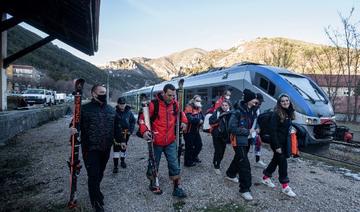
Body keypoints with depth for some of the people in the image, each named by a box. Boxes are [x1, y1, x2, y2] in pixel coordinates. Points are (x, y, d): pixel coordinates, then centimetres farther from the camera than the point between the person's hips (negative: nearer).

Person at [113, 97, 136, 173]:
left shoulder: (129, 112, -4)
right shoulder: (114, 112, -14)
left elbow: (133, 121, 7)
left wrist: (130, 130, -1)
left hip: (126, 134, 3)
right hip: (116, 134, -3)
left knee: (124, 147, 17)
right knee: (116, 148, -4)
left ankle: (122, 161, 36)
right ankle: (115, 165, 3)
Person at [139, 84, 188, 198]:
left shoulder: (174, 104, 0)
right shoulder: (154, 104, -16)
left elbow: (180, 112, 21)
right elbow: (143, 119, -11)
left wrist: (183, 121, 3)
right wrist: (144, 130, -27)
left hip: (171, 141, 4)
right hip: (156, 141, -3)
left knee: (174, 165, 8)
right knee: (154, 164, 15)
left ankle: (176, 188, 23)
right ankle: (152, 184, 39)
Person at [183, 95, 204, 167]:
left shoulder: (199, 108, 12)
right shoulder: (189, 107, -16)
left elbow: (202, 117, 2)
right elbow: (190, 119, -29)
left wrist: (200, 121, -21)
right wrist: (199, 120, -18)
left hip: (196, 130, 9)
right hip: (189, 131, -9)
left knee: (199, 144, 16)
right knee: (189, 147, 0)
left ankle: (194, 157, 38)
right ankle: (188, 162, 16)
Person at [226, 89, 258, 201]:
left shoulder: (250, 111, 5)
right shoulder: (238, 112, -20)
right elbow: (232, 128, -22)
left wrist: (253, 130, 1)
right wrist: (247, 132, -21)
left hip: (246, 140, 9)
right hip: (238, 140, -9)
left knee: (239, 158, 24)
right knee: (245, 165, -9)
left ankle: (230, 174, 47)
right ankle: (244, 189, 1)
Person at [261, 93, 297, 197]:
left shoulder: (289, 113, 7)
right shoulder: (276, 114, -17)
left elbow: (287, 127, 14)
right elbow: (273, 131, -19)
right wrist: (277, 146, -21)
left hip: (284, 142, 8)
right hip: (277, 142, -8)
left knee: (276, 160, 17)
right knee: (282, 162, -3)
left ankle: (266, 177, 33)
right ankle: (285, 186, 9)